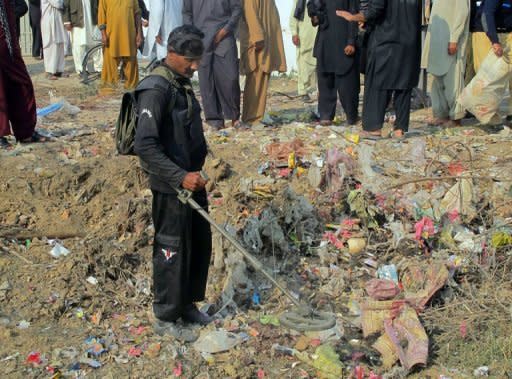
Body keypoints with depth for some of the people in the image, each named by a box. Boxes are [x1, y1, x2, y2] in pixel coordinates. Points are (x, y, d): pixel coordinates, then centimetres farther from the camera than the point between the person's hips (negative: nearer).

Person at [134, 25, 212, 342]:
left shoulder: (183, 82, 8)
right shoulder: (156, 90, -20)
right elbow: (145, 145, -27)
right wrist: (180, 177, -29)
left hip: (192, 179, 9)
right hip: (171, 187, -9)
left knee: (201, 244, 17)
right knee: (173, 251, 4)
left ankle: (187, 304, 36)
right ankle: (166, 318, 21)